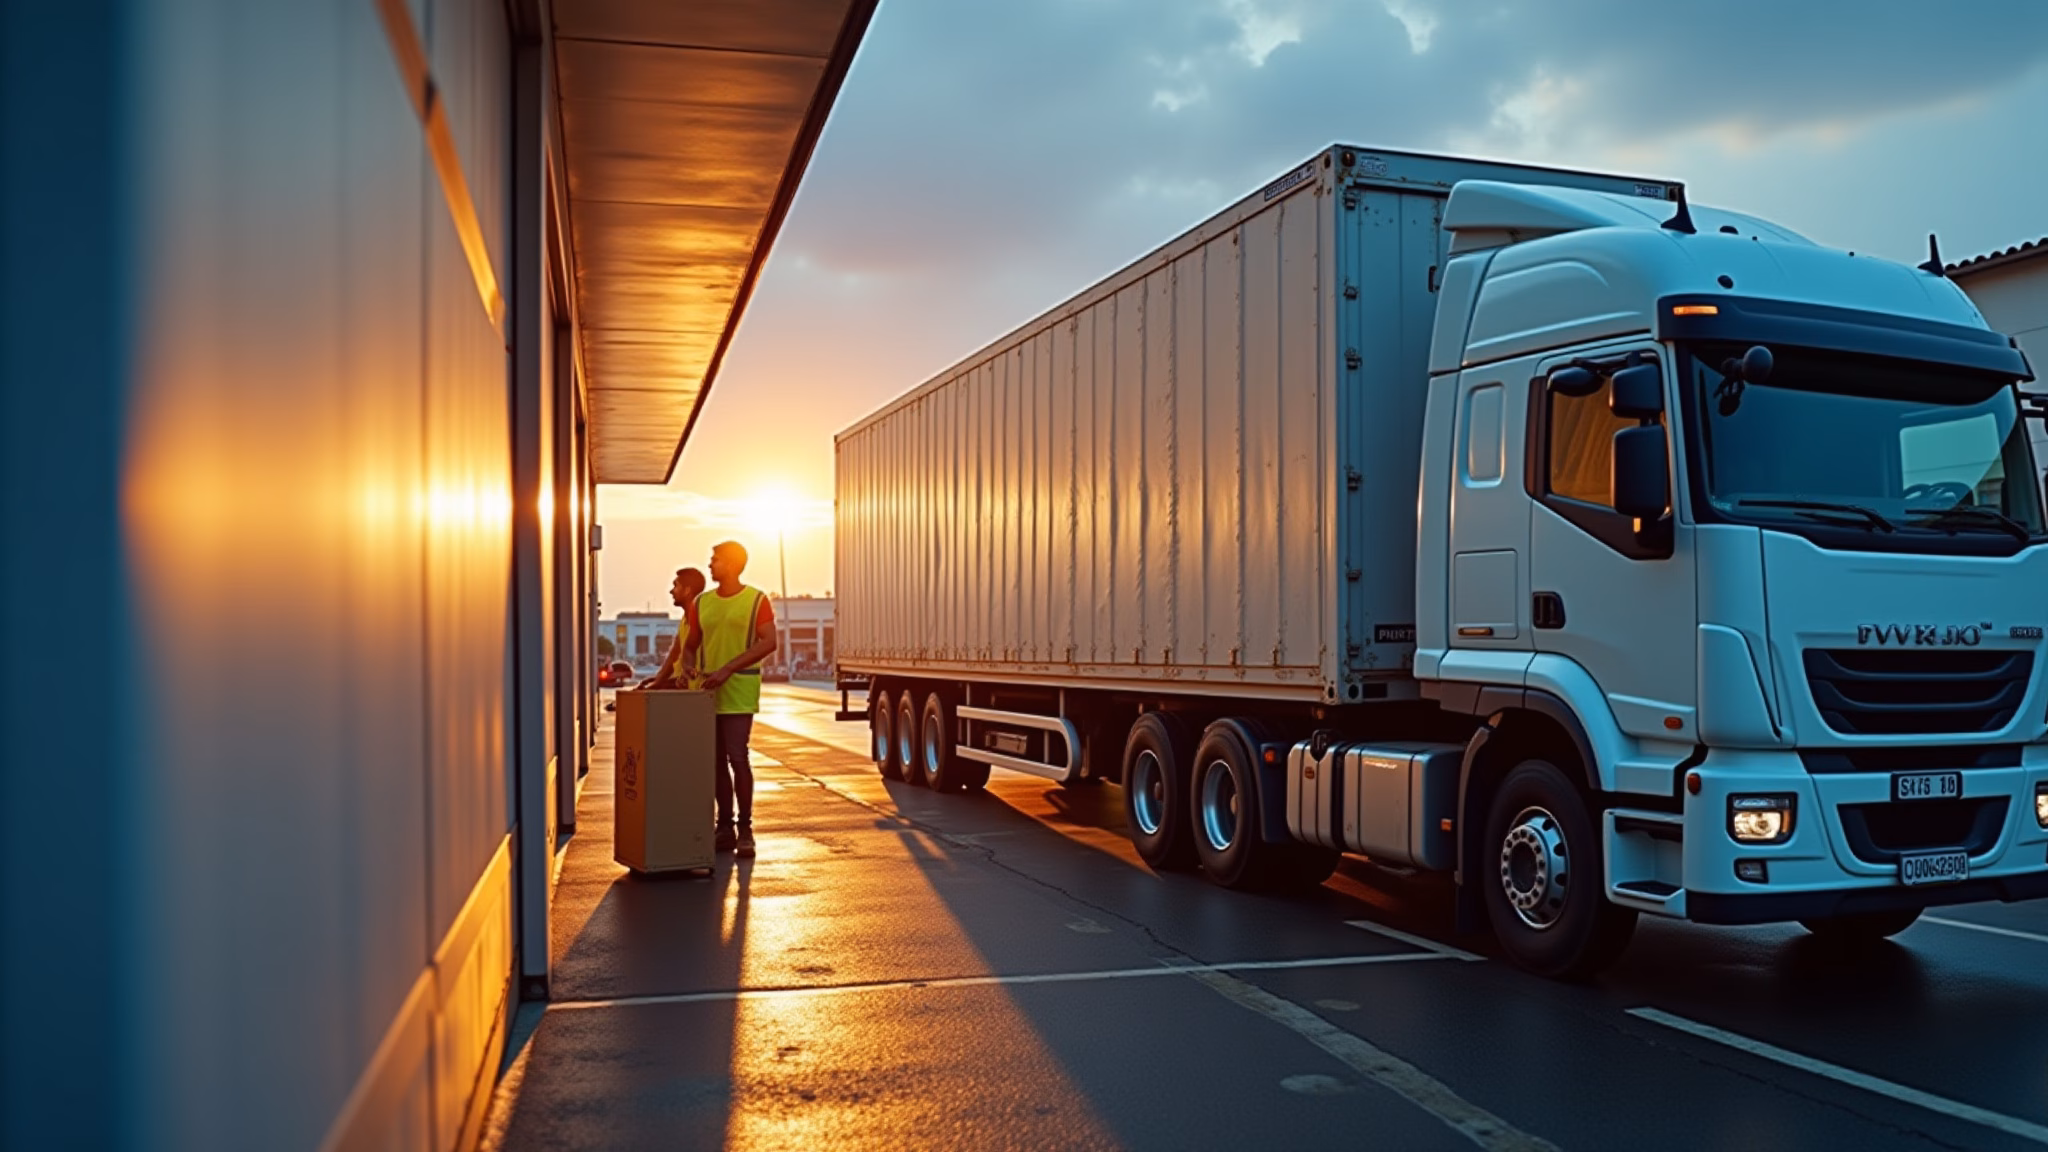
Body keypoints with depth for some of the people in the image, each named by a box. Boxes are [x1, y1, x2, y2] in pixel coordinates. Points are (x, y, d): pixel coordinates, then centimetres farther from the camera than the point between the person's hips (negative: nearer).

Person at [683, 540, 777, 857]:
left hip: (738, 692, -5)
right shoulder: (702, 603, 13)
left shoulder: (756, 600, -1)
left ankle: (745, 829, -3)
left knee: (737, 757, -12)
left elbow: (768, 643, -12)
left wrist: (727, 669, -19)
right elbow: (690, 646, 20)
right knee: (716, 761, 7)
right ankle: (725, 828, 14)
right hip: (707, 692, 5)